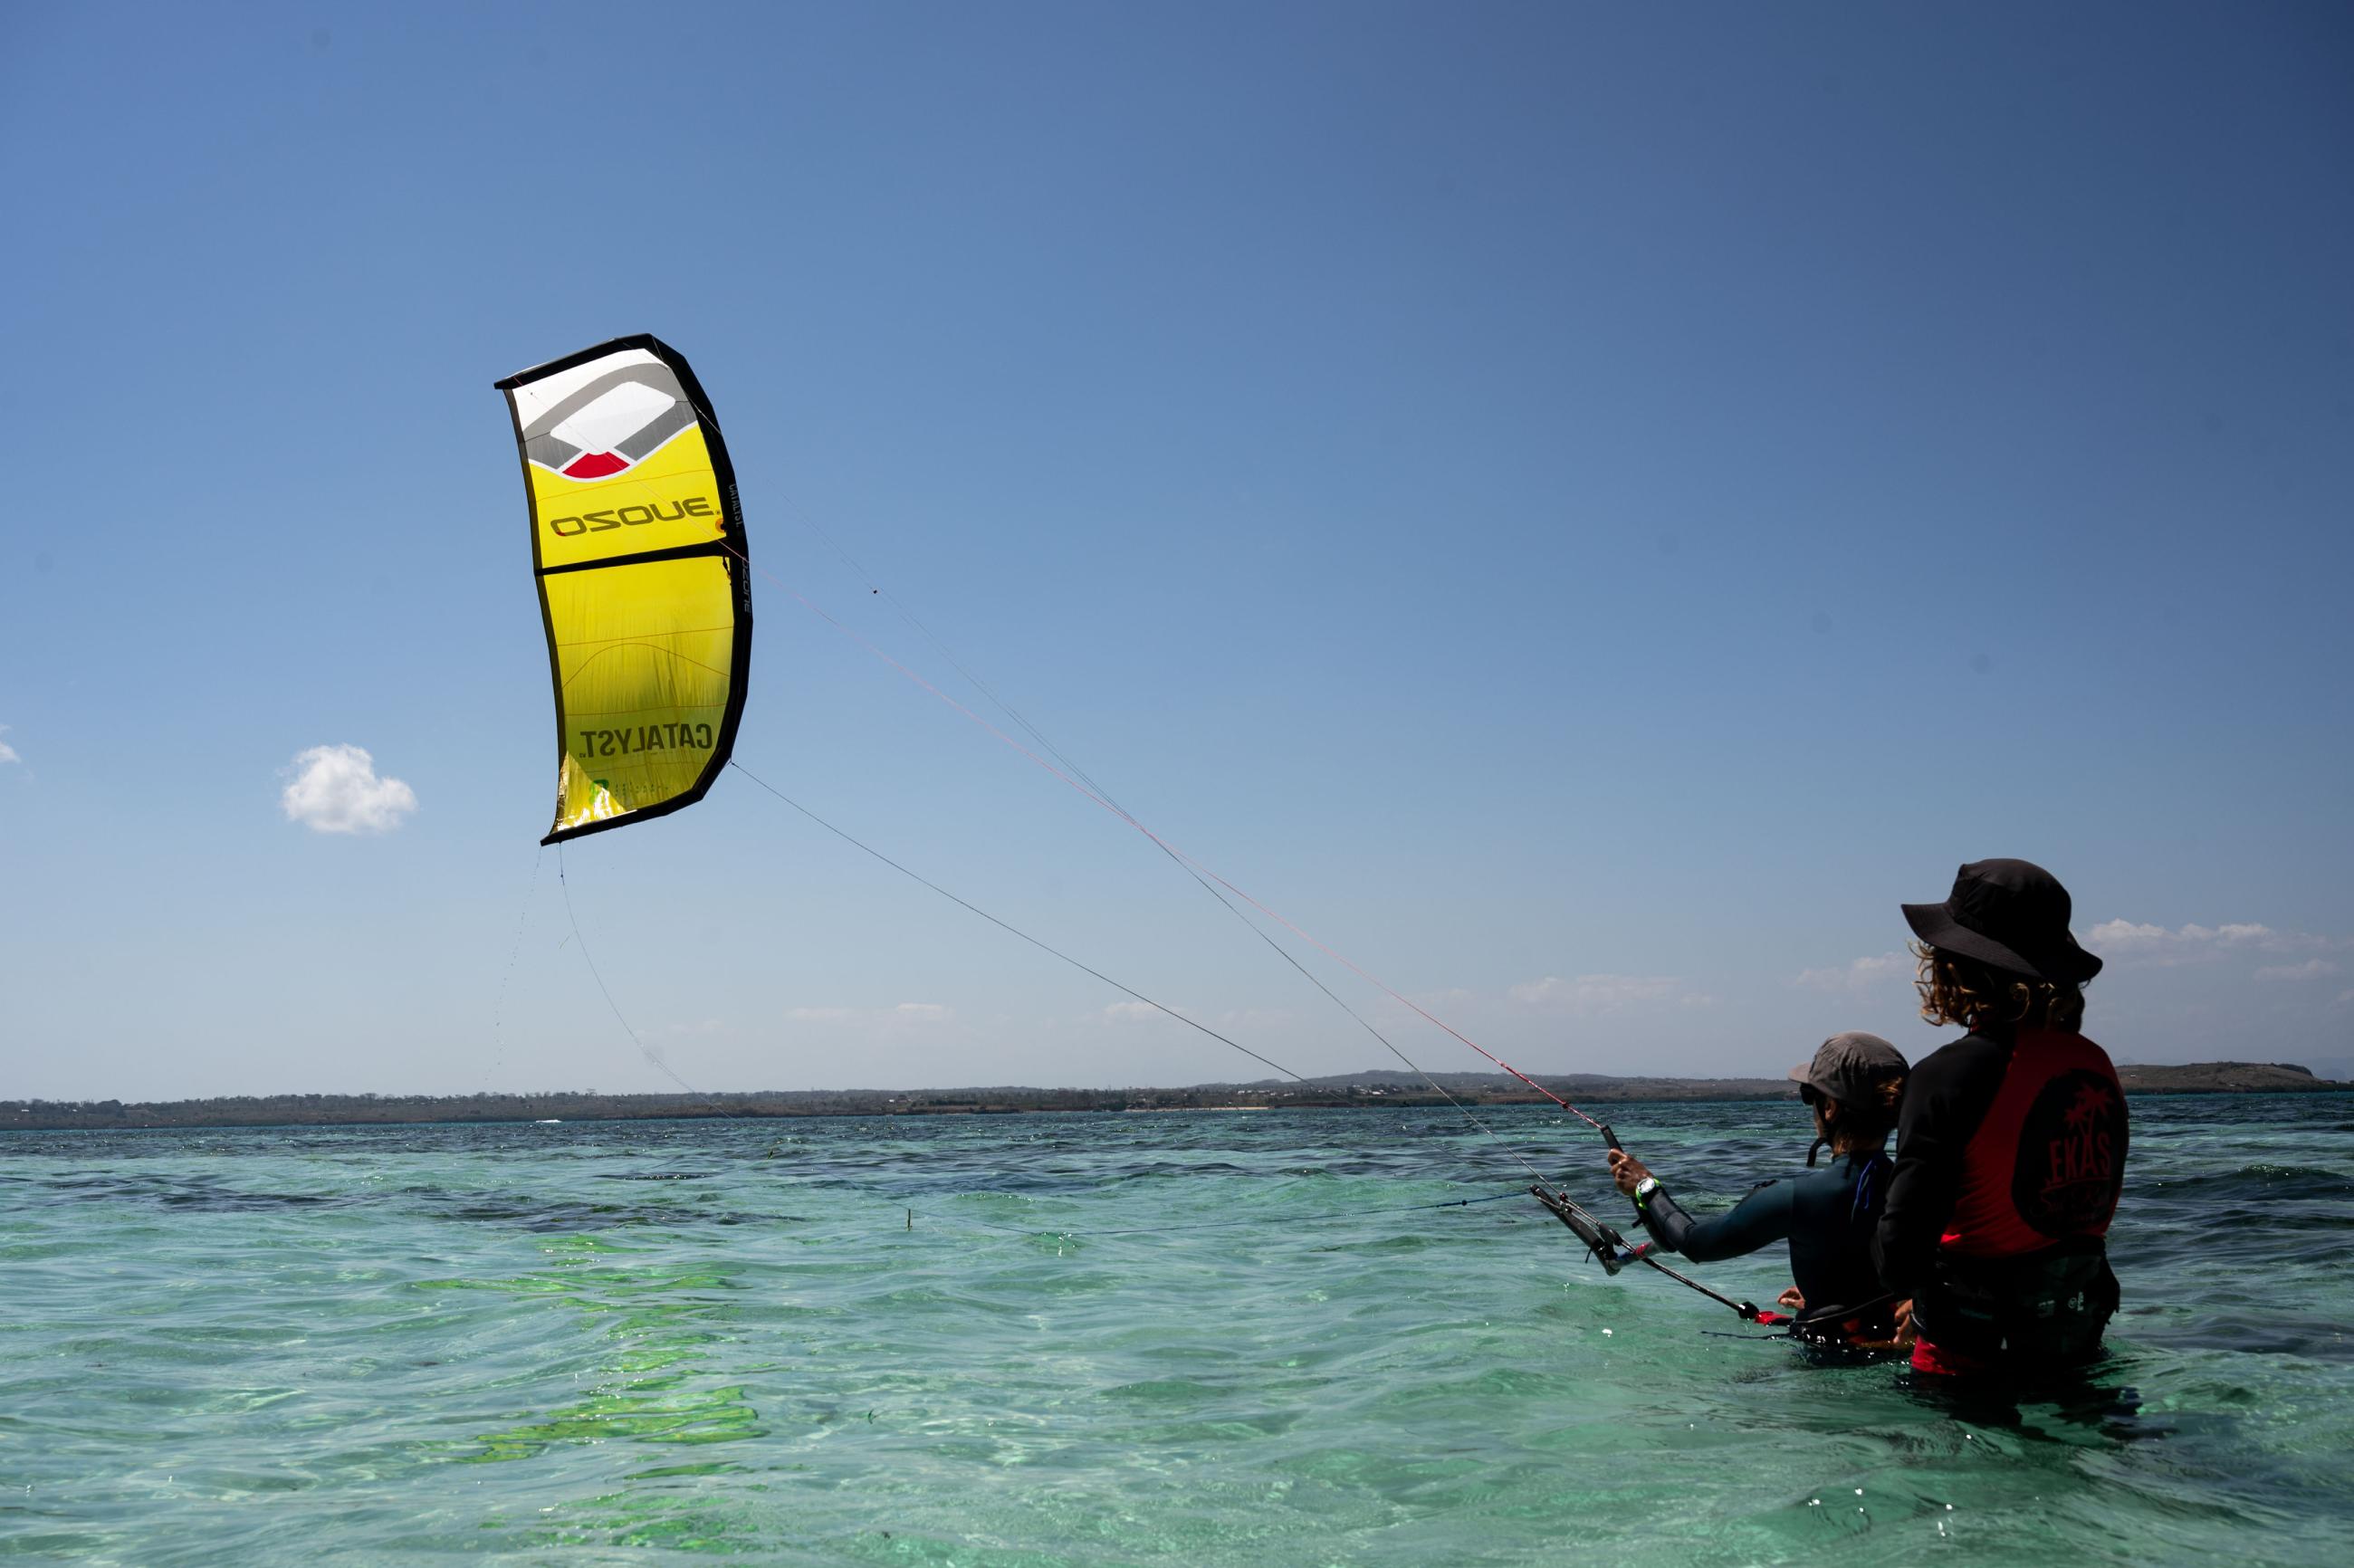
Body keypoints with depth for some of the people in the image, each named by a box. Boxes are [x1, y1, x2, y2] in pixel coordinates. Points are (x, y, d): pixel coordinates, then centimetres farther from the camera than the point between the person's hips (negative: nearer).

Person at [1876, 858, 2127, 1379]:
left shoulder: (1951, 1073, -19)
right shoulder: (2096, 1065, 2)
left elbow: (1901, 1245, -22)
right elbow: (2097, 1205, 12)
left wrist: (1918, 1290, 3)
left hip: (1972, 1355, -7)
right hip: (2078, 1342, 7)